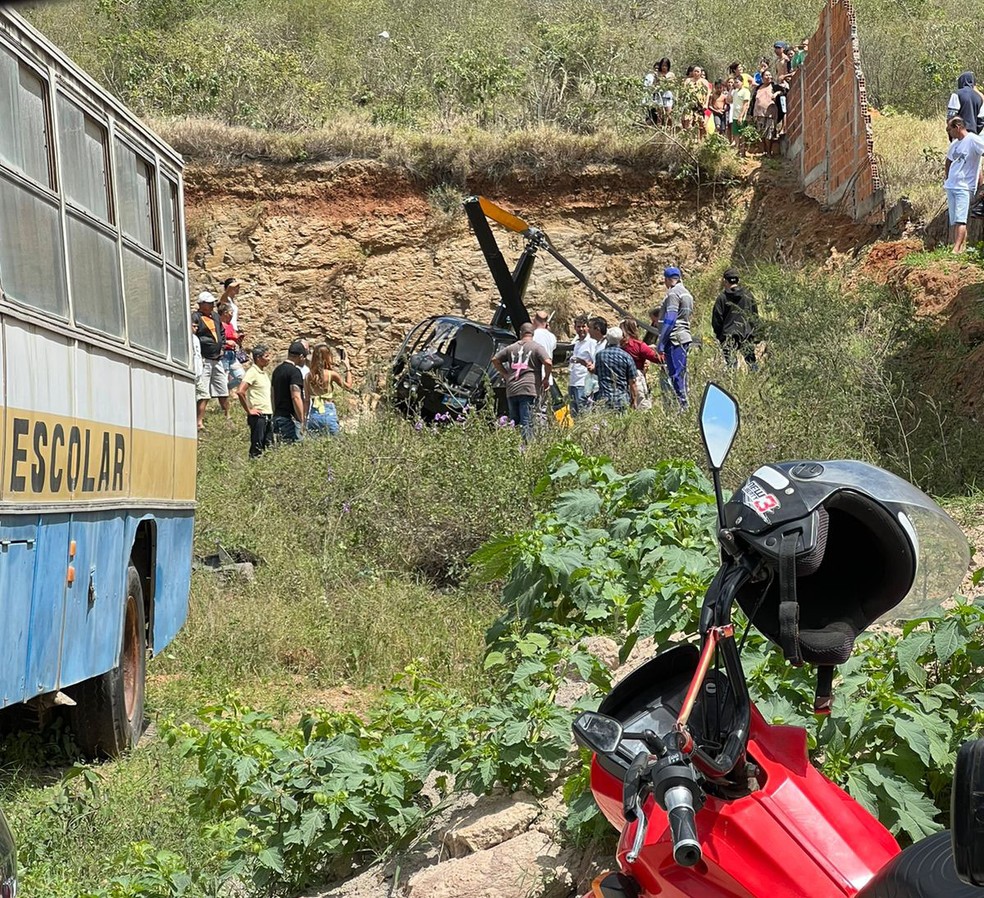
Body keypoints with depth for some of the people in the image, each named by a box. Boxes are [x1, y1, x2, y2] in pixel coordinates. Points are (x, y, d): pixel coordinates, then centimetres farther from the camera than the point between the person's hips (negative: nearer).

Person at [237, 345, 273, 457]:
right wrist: (249, 410, -15)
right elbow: (240, 392, -22)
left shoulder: (264, 373, 15)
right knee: (257, 448, -5)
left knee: (268, 446, 9)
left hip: (268, 415, 8)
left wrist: (271, 412, 15)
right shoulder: (252, 372, -11)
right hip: (258, 416, -8)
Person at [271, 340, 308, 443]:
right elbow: (296, 397, -20)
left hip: (277, 417, 9)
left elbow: (273, 395, 19)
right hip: (290, 418, -9)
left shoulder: (277, 370, 14)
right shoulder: (294, 371, -13)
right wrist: (302, 421, -17)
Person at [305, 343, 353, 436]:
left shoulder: (309, 376, 2)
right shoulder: (331, 374, -8)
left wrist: (305, 419, 13)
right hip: (328, 413, -4)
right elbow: (348, 386, 7)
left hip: (314, 414, 4)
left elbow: (307, 400, 6)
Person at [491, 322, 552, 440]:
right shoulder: (537, 347, 1)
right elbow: (548, 363, -12)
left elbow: (495, 360, 20)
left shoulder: (511, 348, 16)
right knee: (527, 423, -9)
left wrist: (505, 374, 23)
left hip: (511, 390, 4)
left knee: (513, 423, 12)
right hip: (528, 389, -4)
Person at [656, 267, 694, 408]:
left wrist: (661, 342, -16)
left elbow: (670, 319, -16)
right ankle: (685, 405, 14)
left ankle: (682, 405, -12)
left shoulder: (673, 293, -10)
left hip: (674, 338, -10)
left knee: (675, 375, -10)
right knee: (681, 374, 12)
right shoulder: (686, 293, 19)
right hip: (684, 338, 10)